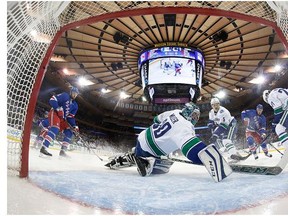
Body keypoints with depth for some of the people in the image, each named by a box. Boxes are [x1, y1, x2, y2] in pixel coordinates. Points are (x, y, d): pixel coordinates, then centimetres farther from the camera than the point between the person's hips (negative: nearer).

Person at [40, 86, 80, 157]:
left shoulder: (75, 105, 14)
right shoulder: (64, 95, -5)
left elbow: (71, 117, 11)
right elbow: (52, 100, -14)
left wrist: (74, 126, -3)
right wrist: (58, 109, -25)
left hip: (63, 118, 8)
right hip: (54, 113, -8)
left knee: (69, 132, 1)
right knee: (55, 128, -31)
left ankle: (63, 150, 4)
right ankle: (44, 147, -40)